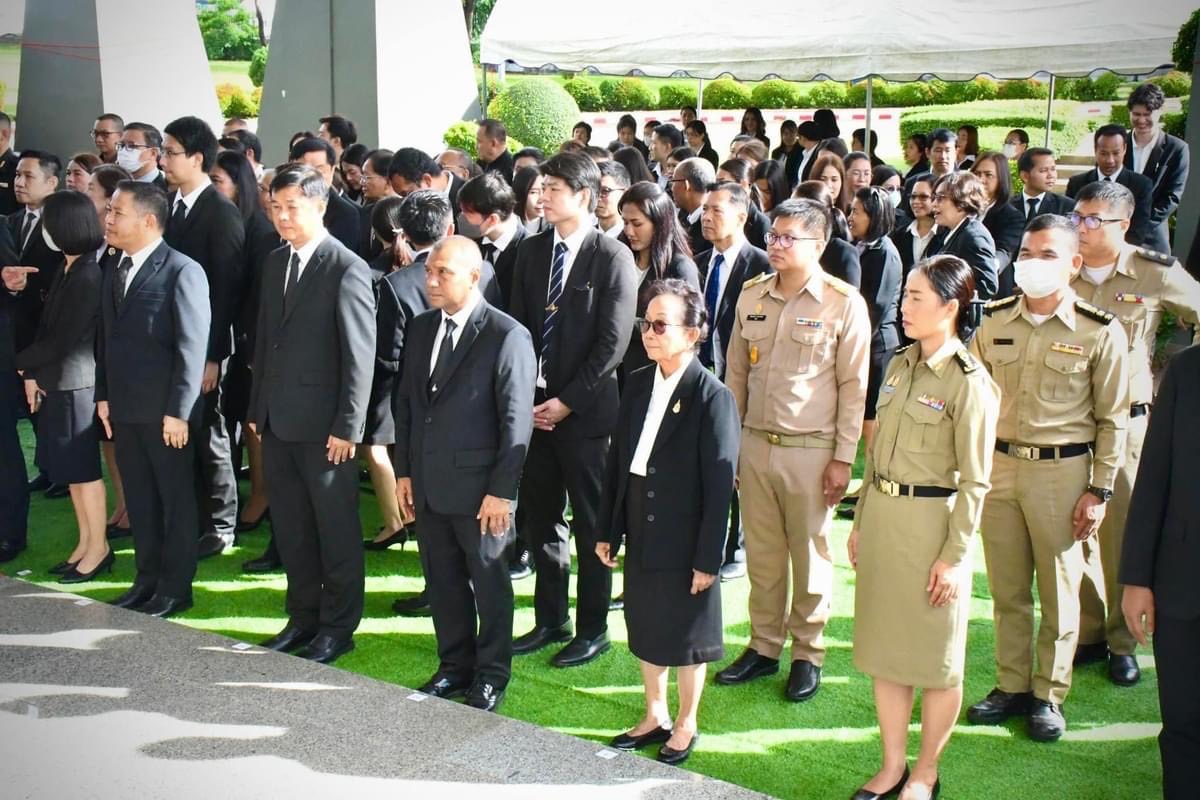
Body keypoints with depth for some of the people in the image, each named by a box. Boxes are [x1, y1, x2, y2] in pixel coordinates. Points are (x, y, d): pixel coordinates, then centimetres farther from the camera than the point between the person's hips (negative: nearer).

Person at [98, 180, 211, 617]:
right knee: (139, 499, 15)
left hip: (165, 411, -7)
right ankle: (147, 580, 27)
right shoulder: (114, 271, 12)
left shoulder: (182, 272, -12)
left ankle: (175, 589, 16)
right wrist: (104, 396, 8)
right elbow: (106, 338, 15)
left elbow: (193, 347, -15)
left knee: (176, 499, 5)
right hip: (124, 408, 7)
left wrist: (178, 411, -17)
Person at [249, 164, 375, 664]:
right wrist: (257, 409, 13)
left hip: (324, 425, -7)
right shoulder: (275, 262, 12)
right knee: (290, 528, 15)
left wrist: (348, 426, -16)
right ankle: (303, 617, 29)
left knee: (336, 529, 5)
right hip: (277, 421, 7)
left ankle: (338, 626, 18)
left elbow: (360, 355, -14)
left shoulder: (347, 269, -12)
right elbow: (265, 340, 16)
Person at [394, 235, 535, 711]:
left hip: (479, 487, -6)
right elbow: (406, 400, 14)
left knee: (489, 582, 9)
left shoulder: (507, 336, -13)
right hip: (428, 484, 6)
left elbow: (516, 420, -13)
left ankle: (491, 675, 25)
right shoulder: (421, 328, 8)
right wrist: (403, 471, 10)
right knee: (442, 580, 16)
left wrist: (501, 490, -15)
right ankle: (455, 666, 32)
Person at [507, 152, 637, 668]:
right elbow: (518, 328, 9)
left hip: (585, 410, -5)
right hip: (534, 406, 5)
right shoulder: (532, 251, 8)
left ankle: (593, 629, 17)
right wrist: (526, 396, -2)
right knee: (540, 517, 12)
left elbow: (612, 343, -12)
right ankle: (550, 620, 26)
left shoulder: (613, 258, -9)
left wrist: (567, 401, -13)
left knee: (590, 524, 5)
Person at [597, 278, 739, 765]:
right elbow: (617, 460, 7)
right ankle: (655, 716, 38)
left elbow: (720, 484, -15)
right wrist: (608, 530, 8)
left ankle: (685, 726, 31)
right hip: (641, 535, 6)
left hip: (685, 542, -6)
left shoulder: (712, 397, -16)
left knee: (686, 635, 11)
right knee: (645, 629, 18)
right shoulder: (637, 384, 2)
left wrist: (708, 558, -15)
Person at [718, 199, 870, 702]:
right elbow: (736, 374, 11)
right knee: (762, 554, 12)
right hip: (755, 443, 4)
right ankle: (763, 647, 26)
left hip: (810, 449, -4)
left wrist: (843, 458, -7)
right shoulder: (751, 296, 7)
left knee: (809, 556, 7)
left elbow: (853, 387, -6)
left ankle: (808, 654, 22)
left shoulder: (844, 303, -7)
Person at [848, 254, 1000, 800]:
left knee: (935, 657, 8)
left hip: (930, 523, -7)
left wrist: (954, 556, -14)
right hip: (881, 516, 7)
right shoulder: (900, 365, 7)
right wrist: (860, 523, 14)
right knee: (884, 649, 14)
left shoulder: (969, 382, -13)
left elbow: (973, 482, -13)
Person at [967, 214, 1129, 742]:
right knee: (1006, 589, 12)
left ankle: (1049, 694, 22)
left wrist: (1099, 490, -6)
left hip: (1061, 470, -3)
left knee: (1058, 590, 7)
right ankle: (1011, 685, 27)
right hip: (998, 466, 4)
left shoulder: (1101, 333, -7)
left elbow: (1112, 419, -3)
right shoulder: (994, 321, 4)